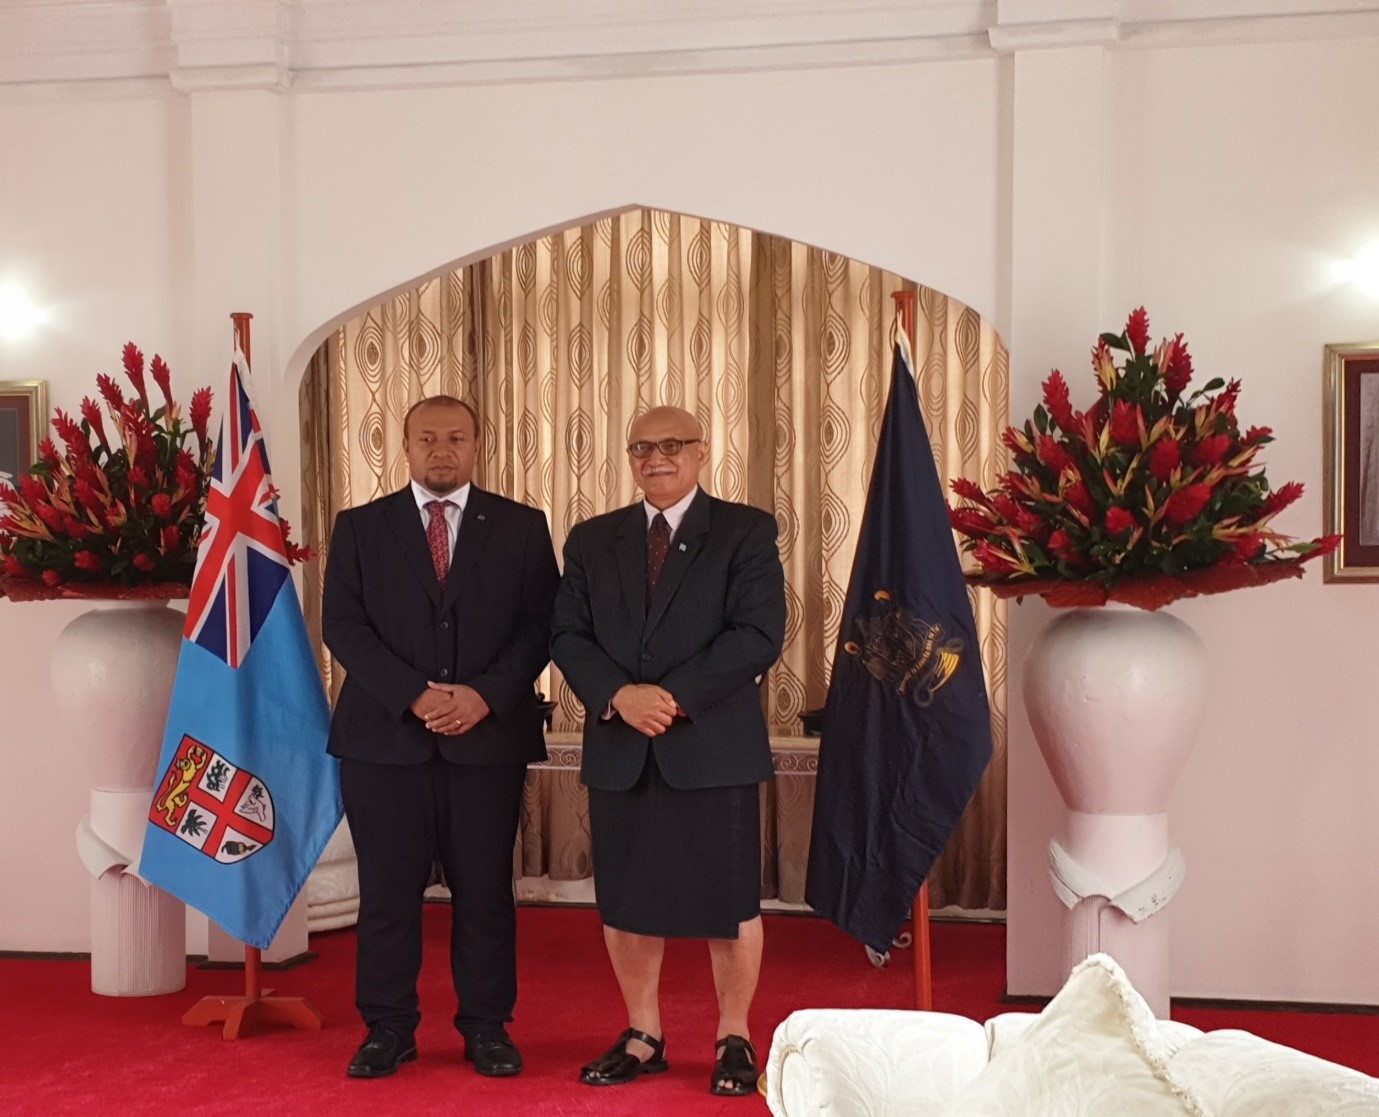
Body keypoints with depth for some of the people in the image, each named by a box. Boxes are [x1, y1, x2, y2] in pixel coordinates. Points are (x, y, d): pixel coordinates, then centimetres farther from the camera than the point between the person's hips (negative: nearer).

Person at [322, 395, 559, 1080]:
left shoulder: (521, 529, 7)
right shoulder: (360, 528, 8)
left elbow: (539, 625, 2)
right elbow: (343, 626, 0)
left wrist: (486, 694, -13)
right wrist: (413, 695, -13)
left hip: (489, 735, 0)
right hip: (385, 736, 0)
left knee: (485, 890, 5)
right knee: (387, 892, 4)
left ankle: (486, 1027, 17)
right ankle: (388, 1029, 16)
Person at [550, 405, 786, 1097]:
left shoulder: (746, 532, 0)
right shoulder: (592, 540, 12)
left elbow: (759, 634, -10)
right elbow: (568, 634, 5)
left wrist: (675, 695, -17)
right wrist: (618, 695, -13)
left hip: (714, 747, -3)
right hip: (619, 752, 4)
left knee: (729, 901, 4)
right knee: (625, 902, 10)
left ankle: (734, 1039, 20)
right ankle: (643, 1038, 24)